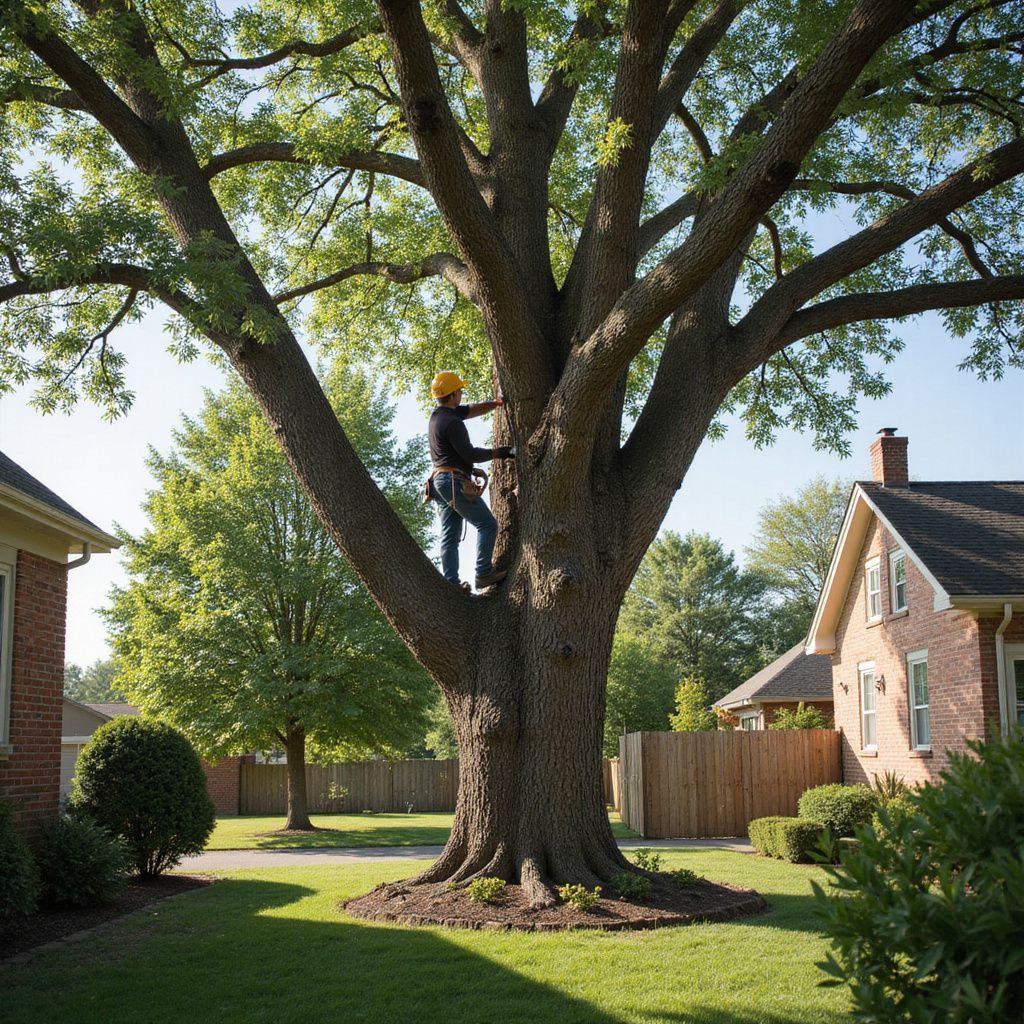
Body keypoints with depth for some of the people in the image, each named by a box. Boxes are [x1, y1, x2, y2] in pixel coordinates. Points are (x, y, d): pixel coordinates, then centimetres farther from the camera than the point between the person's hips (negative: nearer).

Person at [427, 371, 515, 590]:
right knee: (487, 524, -7)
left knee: (450, 537, 6)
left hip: (440, 480, 10)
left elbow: (472, 410, 19)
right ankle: (484, 573, -13)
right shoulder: (452, 422, -16)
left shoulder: (438, 414, 13)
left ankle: (451, 583, 2)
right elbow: (470, 454, -16)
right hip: (454, 480, -10)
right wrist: (500, 453, -9)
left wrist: (496, 403, 8)